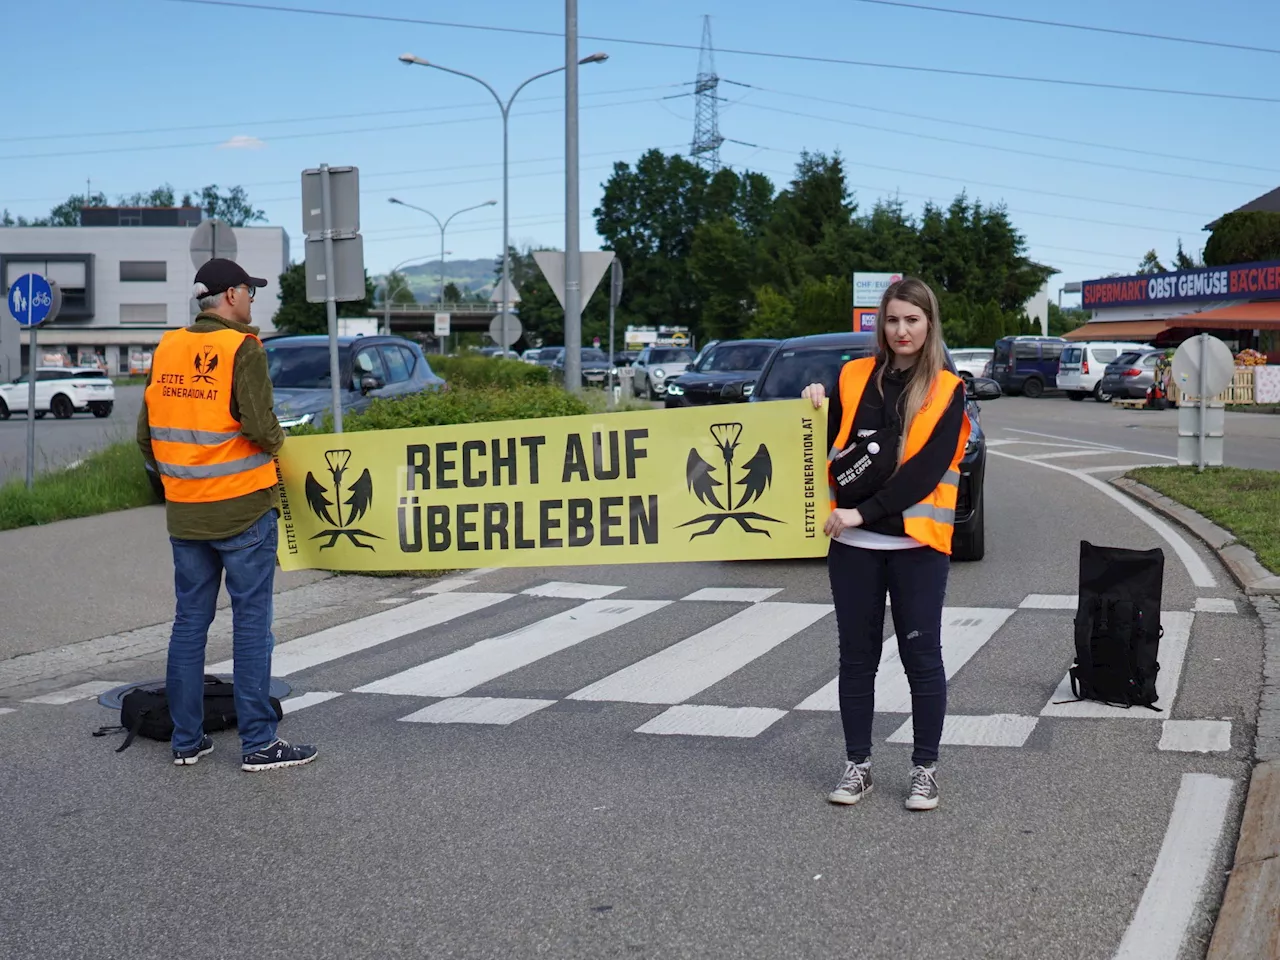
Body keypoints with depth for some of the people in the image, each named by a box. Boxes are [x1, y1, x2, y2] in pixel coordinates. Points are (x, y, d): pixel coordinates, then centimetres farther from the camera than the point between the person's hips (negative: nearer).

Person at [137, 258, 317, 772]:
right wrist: (275, 442, 1)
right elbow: (260, 427, -20)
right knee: (251, 623, 0)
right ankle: (258, 743, 4)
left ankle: (186, 739, 18)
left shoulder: (166, 349, 7)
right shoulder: (243, 349, -11)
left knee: (189, 621, 12)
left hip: (184, 512, 6)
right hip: (243, 508, -6)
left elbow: (146, 434, 9)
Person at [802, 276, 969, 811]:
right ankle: (857, 764, 20)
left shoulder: (947, 391, -1)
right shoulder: (854, 376, 8)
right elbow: (832, 449, 12)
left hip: (916, 543, -3)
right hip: (853, 542, 3)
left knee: (921, 656, 3)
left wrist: (864, 511, -19)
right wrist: (817, 412, -6)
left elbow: (927, 469, -12)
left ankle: (925, 768, 15)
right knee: (857, 656, 9)